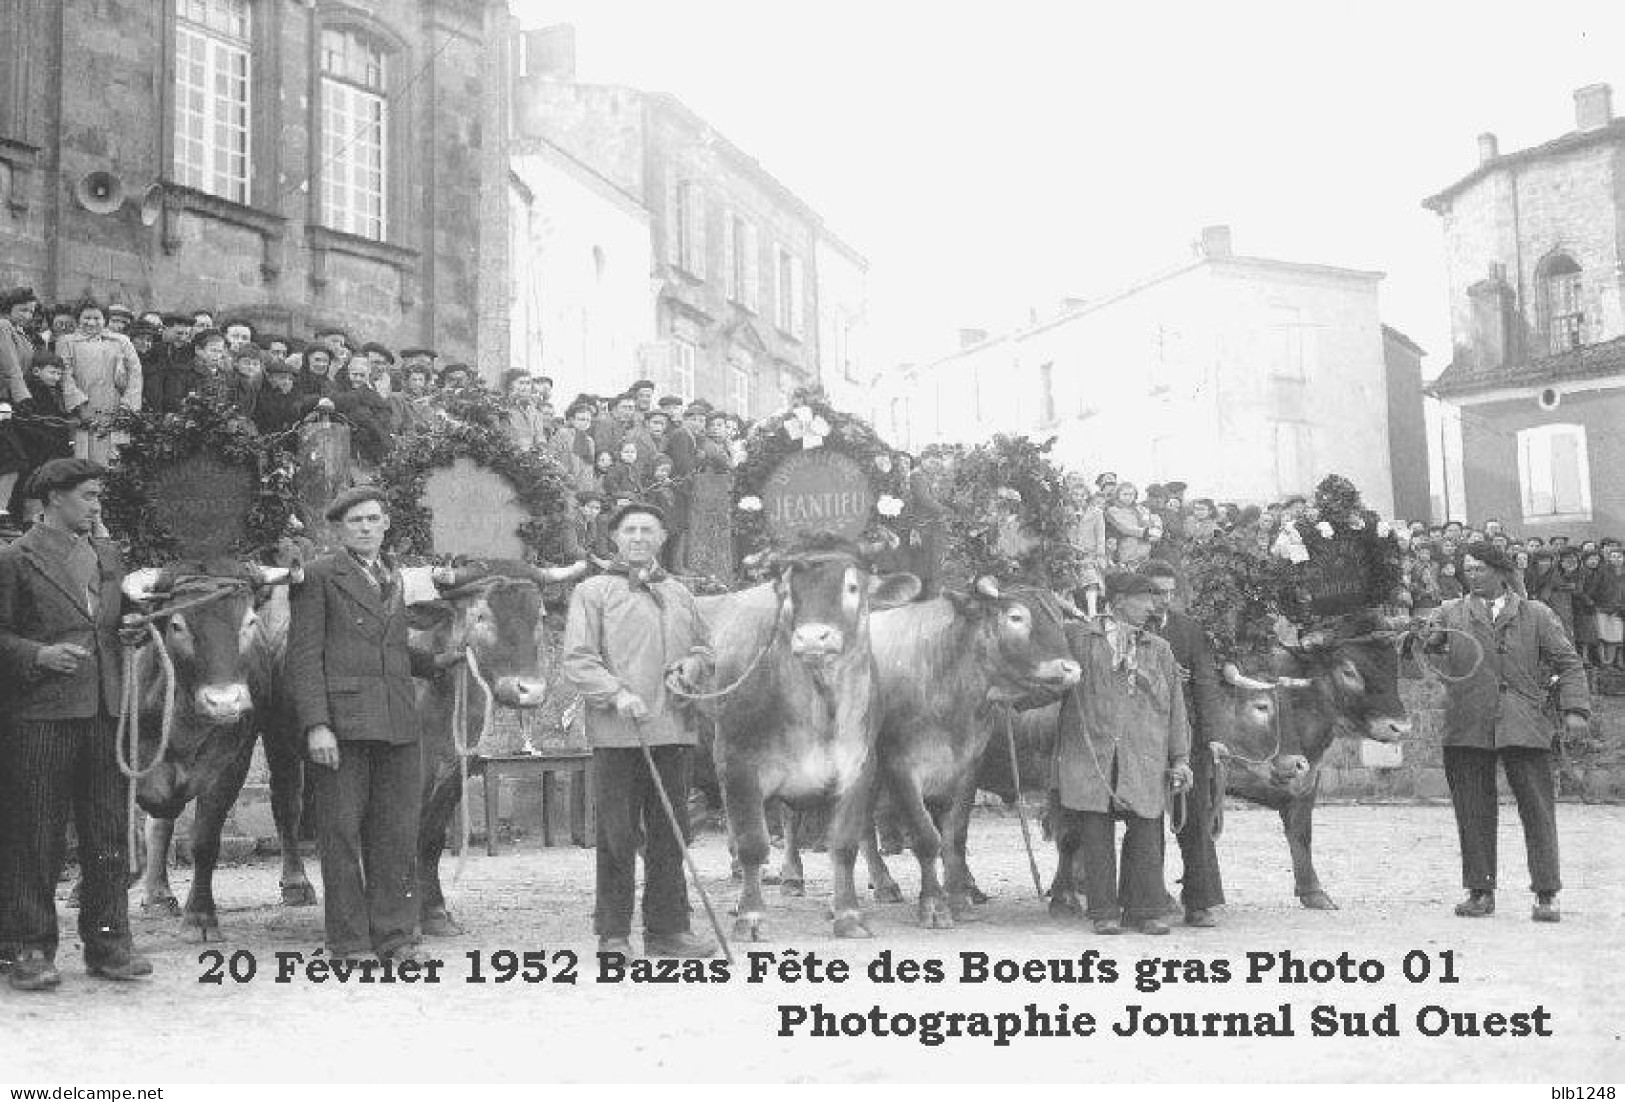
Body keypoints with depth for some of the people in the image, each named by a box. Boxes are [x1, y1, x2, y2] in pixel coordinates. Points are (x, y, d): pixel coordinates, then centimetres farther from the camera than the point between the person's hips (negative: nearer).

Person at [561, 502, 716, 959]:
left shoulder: (679, 594, 19)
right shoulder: (593, 592, 4)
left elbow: (705, 647, 27)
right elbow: (576, 659, -5)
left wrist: (693, 664, 4)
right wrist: (616, 694, -18)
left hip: (672, 731, 5)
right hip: (615, 732, -5)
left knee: (669, 835, 9)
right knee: (617, 836, -2)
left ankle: (667, 929, 16)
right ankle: (613, 934, 6)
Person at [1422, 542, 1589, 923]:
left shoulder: (1536, 615, 11)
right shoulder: (1451, 613, 13)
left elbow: (1568, 663, 10)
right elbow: (1425, 638, 0)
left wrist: (1575, 709, -2)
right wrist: (1428, 638, -24)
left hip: (1524, 728, -1)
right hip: (1467, 730, 1)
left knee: (1538, 809, -3)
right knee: (1473, 812, 3)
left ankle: (1546, 894, 4)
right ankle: (1480, 891, 13)